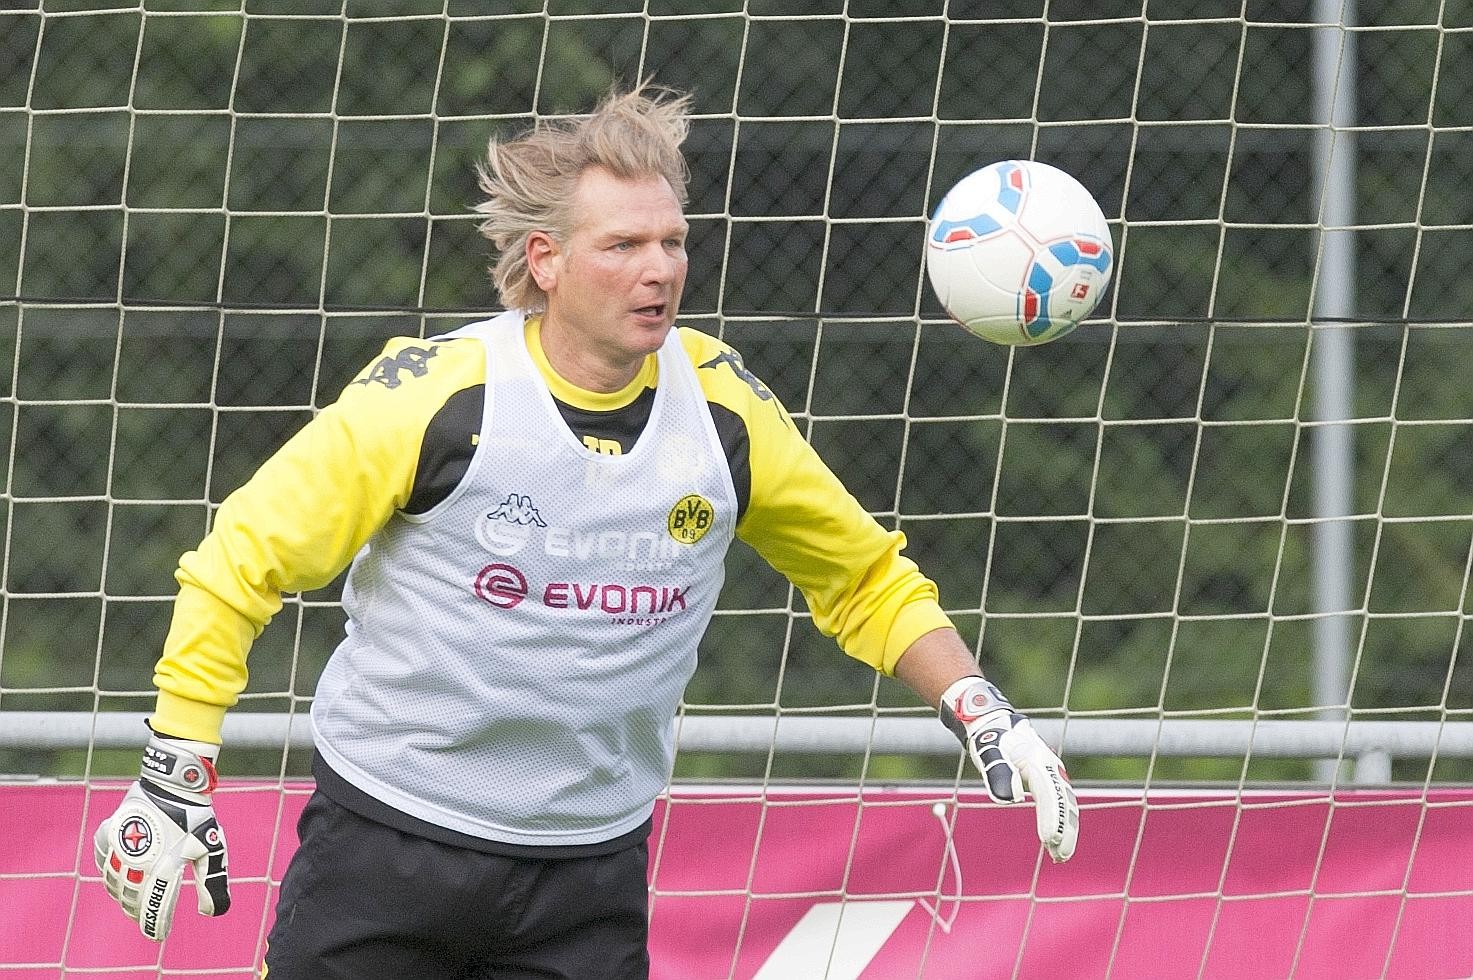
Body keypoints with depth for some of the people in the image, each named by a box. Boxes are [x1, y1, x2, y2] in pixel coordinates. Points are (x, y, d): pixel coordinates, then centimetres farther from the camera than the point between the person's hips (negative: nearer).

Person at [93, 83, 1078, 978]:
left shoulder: (724, 406, -3)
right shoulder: (435, 396, -14)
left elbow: (865, 576, 13)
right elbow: (239, 563, -8)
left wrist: (986, 720, 3)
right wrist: (173, 785, -10)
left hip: (591, 873, 3)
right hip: (384, 841, -2)